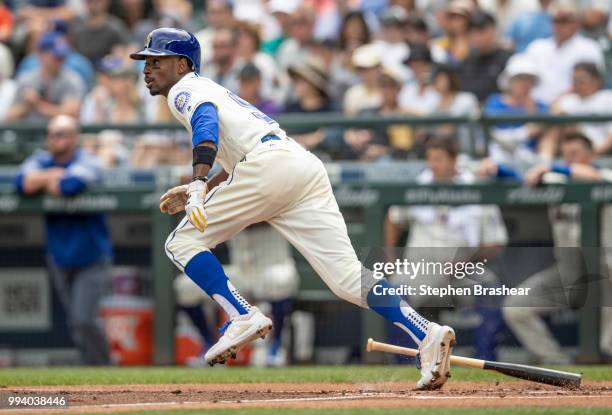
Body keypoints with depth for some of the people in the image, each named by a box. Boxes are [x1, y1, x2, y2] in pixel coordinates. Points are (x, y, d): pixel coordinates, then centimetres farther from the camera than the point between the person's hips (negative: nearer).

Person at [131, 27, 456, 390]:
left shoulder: (185, 90, 10)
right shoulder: (214, 89, 37)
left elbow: (205, 121, -14)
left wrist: (199, 181, -27)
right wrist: (198, 192, 44)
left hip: (270, 164, -8)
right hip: (309, 167, 9)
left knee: (184, 242, 4)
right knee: (347, 277, -3)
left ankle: (244, 317, -10)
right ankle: (427, 334, -20)